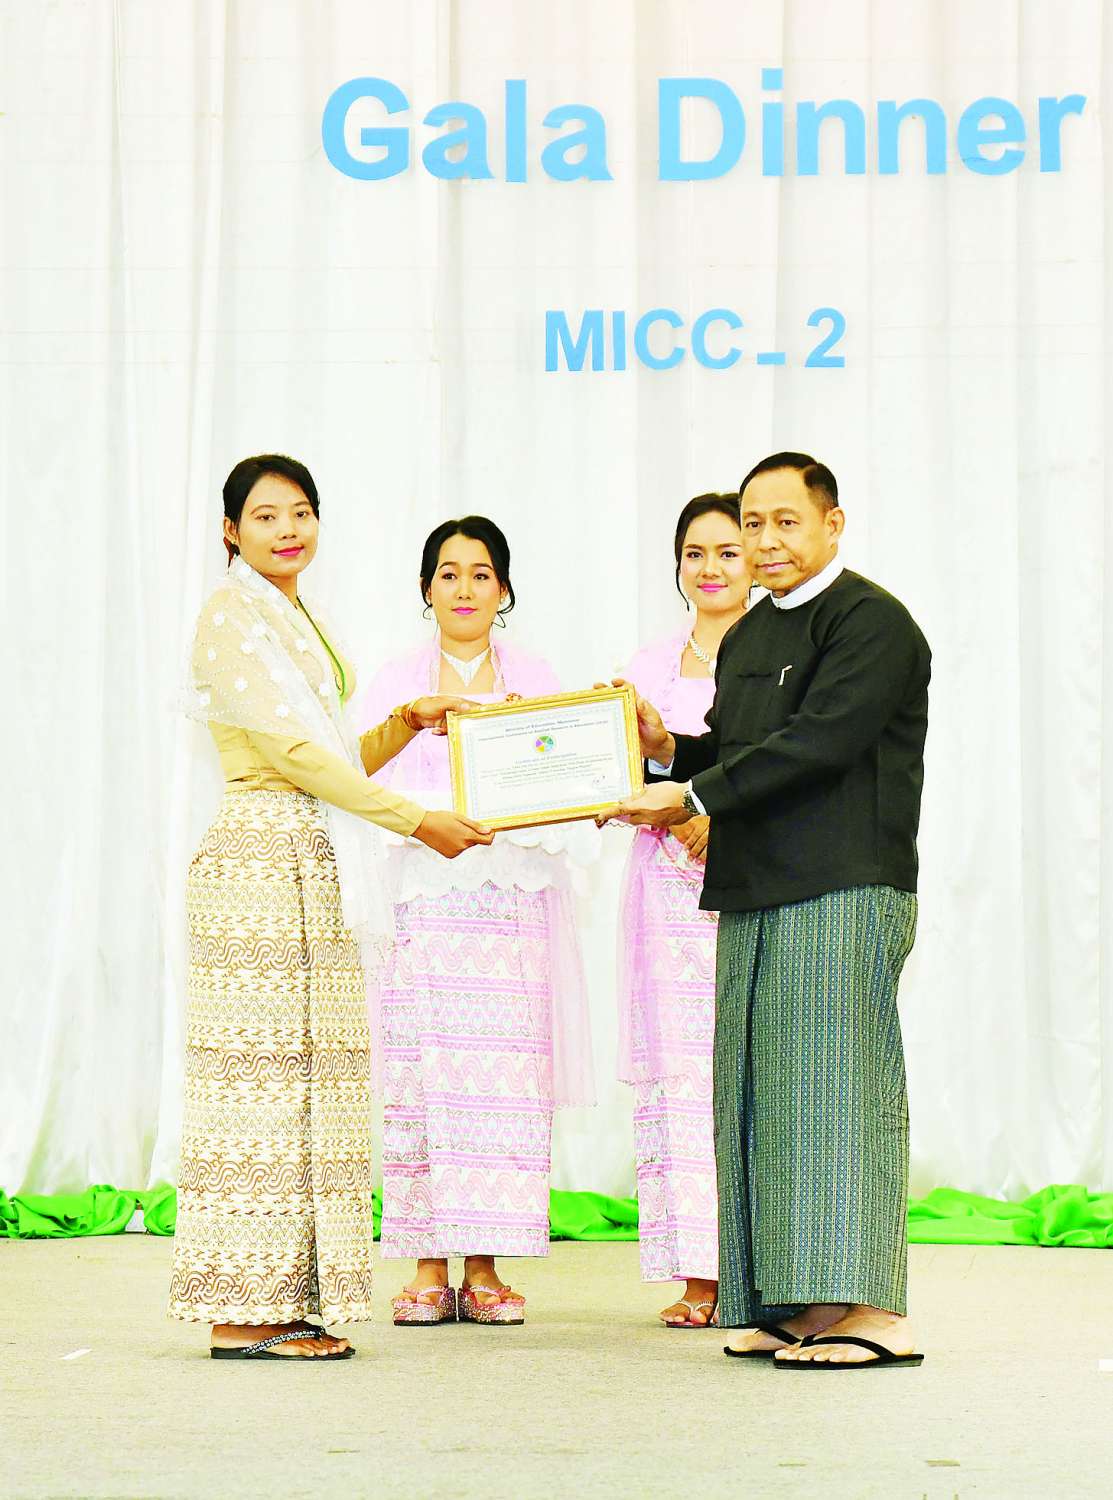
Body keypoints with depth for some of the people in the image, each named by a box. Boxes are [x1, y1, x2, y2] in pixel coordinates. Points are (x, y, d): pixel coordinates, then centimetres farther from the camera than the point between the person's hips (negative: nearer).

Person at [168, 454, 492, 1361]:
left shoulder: (301, 623, 22)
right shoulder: (231, 616, -5)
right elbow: (293, 752, -13)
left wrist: (402, 727, 6)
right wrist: (418, 821, -11)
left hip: (318, 874, 9)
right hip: (262, 862, -9)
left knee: (310, 1075, 6)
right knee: (260, 1074, -9)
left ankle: (288, 1302, 9)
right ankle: (242, 1312, -6)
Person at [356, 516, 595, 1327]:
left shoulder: (538, 681, 14)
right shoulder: (396, 681, 12)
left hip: (515, 903, 1)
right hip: (425, 901, -1)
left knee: (504, 1078, -5)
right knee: (424, 1076, -6)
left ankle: (484, 1270, 0)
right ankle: (428, 1269, 0)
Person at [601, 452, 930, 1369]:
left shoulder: (872, 622, -7)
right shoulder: (748, 637, 21)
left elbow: (816, 744, -18)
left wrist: (694, 796, -16)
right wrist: (669, 749, 3)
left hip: (845, 891, -9)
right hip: (755, 897, 9)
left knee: (837, 1082, -11)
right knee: (765, 1094, 7)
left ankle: (872, 1309, -10)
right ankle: (792, 1308, 11)